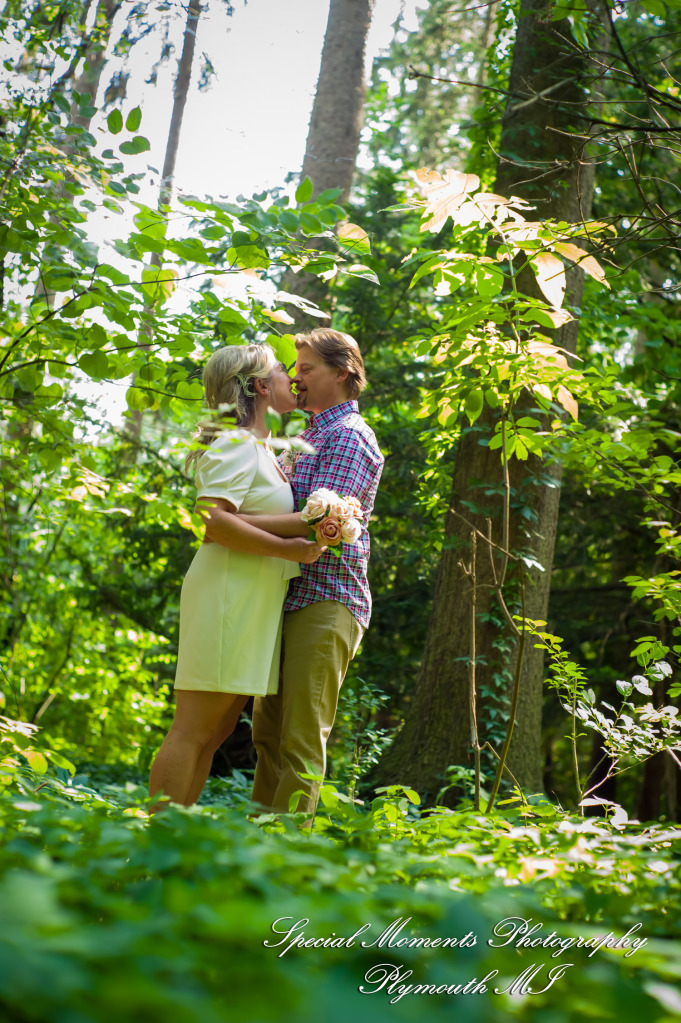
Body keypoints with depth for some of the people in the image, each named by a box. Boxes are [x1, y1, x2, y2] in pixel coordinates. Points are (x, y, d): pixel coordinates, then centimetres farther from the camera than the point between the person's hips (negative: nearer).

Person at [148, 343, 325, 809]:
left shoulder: (265, 449, 21)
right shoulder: (237, 444, -9)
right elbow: (213, 520, -22)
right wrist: (287, 548, -20)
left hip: (254, 605, 10)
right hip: (228, 595, -10)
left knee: (216, 730, 10)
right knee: (195, 729, -9)